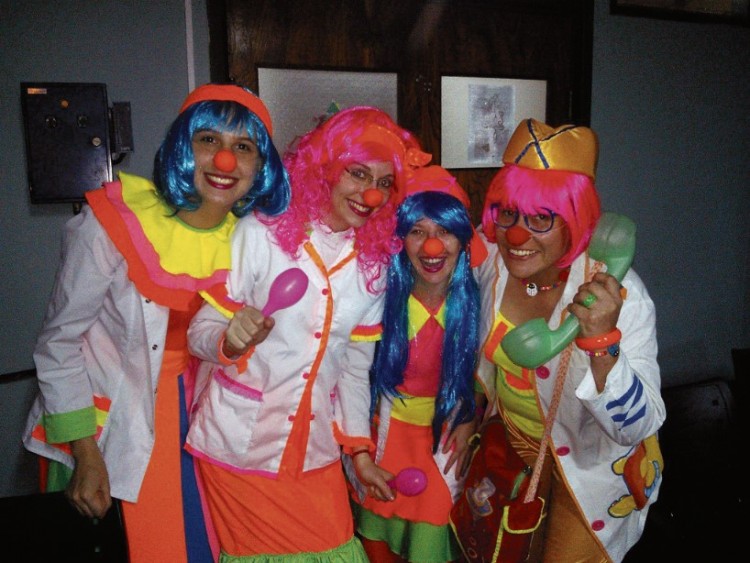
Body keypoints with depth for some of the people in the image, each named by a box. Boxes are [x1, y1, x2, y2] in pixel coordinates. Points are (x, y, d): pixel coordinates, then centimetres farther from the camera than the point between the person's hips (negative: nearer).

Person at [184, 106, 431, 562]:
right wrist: (231, 341, -32)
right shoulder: (261, 233, -12)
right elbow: (200, 333, -10)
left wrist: (359, 451, 7)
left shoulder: (374, 262, 2)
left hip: (316, 453, 4)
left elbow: (356, 364, 7)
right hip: (240, 447, -3)